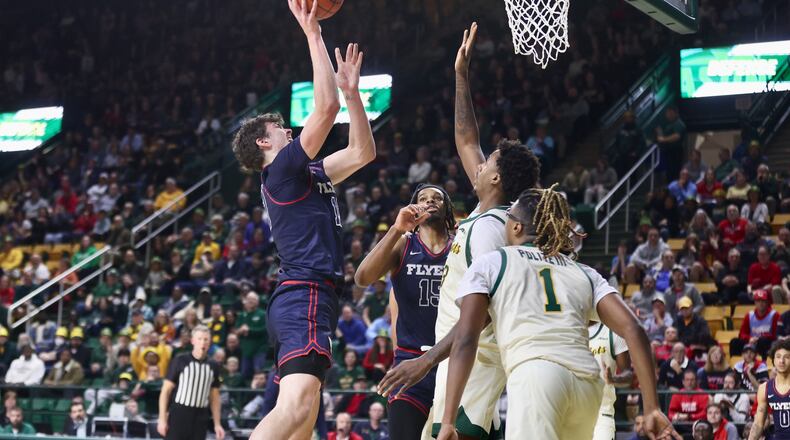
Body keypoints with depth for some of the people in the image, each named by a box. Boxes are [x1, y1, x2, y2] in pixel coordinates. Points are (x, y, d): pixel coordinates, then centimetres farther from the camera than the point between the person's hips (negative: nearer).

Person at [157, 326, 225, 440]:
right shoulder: (180, 361, -4)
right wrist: (162, 419, -10)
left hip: (200, 418, 4)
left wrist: (217, 424, 7)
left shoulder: (213, 366, 8)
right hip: (179, 414, -4)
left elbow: (215, 397, 14)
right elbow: (166, 390, -4)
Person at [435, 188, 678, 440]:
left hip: (534, 376, -5)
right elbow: (633, 330, 12)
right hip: (588, 383, 5)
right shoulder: (584, 273, 26)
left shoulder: (489, 264, 17)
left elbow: (465, 340, 4)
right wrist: (652, 409, 9)